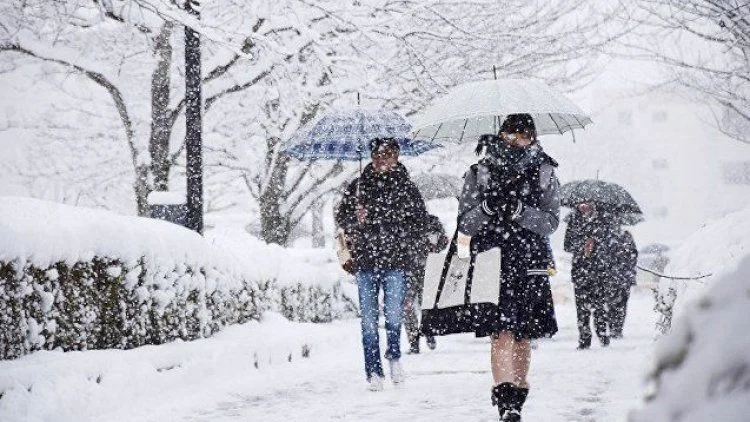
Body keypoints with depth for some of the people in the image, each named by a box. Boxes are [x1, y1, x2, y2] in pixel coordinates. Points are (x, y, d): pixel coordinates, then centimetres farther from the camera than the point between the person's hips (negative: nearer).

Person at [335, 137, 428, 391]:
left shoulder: (405, 186, 5)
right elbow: (341, 216, 13)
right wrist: (356, 219, -8)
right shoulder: (359, 185, 9)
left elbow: (418, 222, 5)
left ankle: (394, 356, 21)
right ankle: (373, 370, 7)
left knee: (394, 314, -6)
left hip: (395, 259, -1)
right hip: (364, 260, 1)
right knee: (369, 318, 0)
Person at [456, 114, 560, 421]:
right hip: (491, 260, -2)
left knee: (523, 336, 6)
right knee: (501, 332, -15)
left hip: (530, 263, 2)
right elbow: (465, 222, 3)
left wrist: (519, 211, -17)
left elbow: (551, 221, -1)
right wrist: (487, 207, -17)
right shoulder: (480, 172, 6)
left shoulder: (543, 173, 8)